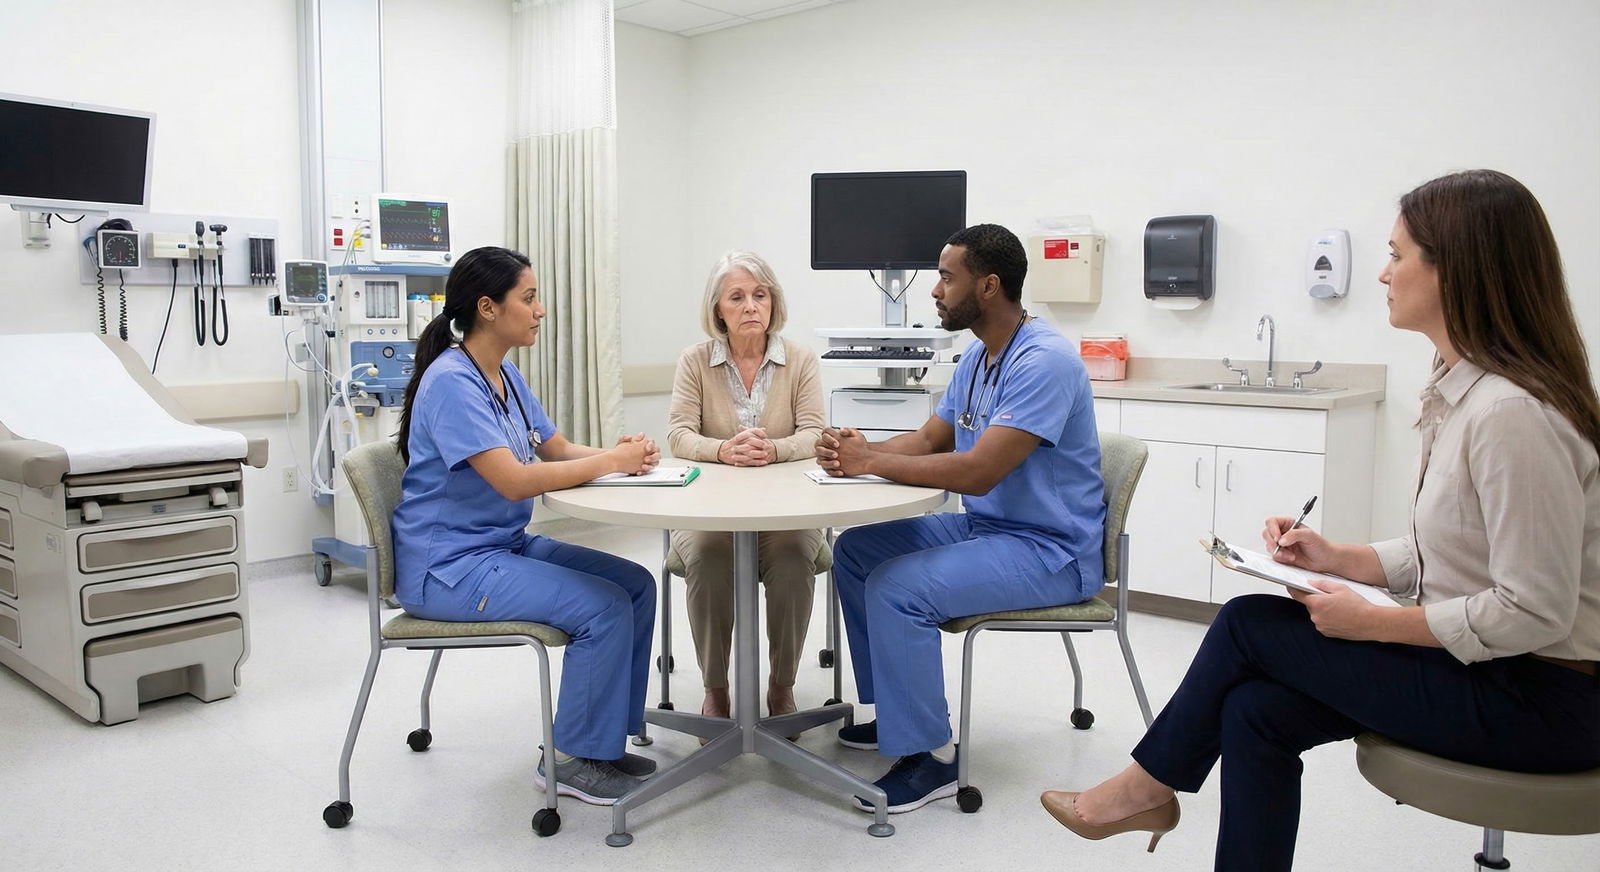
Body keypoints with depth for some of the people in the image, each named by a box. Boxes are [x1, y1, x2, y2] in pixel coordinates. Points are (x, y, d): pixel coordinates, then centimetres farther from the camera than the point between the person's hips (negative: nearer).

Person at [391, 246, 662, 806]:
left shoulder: (504, 376, 9)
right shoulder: (451, 382, -20)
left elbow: (557, 449, 10)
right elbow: (514, 481, -29)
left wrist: (623, 455, -10)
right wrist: (610, 461, -22)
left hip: (503, 546, 9)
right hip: (447, 568, -9)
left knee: (636, 584, 0)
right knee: (604, 607, -20)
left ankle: (604, 736, 11)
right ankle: (572, 761, -3)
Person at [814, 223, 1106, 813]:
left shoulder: (1043, 362, -23)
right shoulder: (978, 356, 9)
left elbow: (976, 471, -30)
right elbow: (930, 439, 13)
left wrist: (871, 462, -21)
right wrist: (859, 450, -7)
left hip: (1050, 550, -10)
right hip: (986, 527, 10)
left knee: (896, 588, -26)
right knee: (854, 551, 9)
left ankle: (926, 755, -9)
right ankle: (898, 710, 20)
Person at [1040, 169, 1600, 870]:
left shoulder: (1511, 414, -25)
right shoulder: (1461, 391, 6)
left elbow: (1534, 613, -25)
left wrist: (1370, 622, -17)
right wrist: (1338, 557, 2)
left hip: (1534, 700, -8)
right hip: (1483, 664, 8)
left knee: (1250, 625, -7)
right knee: (1257, 707, -3)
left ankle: (1149, 785, 16)